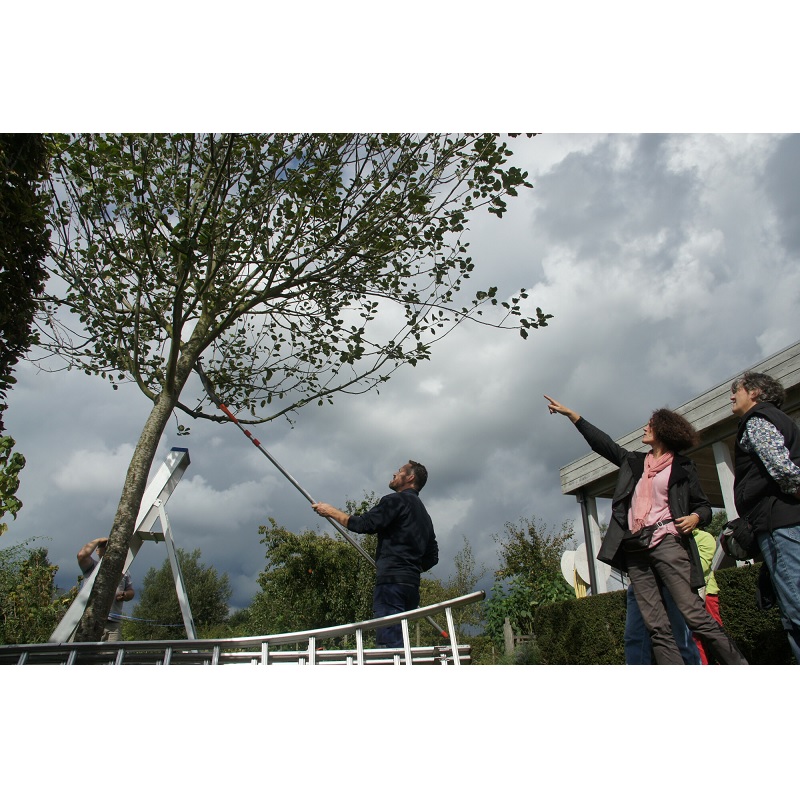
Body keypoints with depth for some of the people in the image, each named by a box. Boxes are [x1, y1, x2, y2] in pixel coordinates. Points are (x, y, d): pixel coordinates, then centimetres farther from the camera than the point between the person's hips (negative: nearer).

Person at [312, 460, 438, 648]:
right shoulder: (424, 515, 26)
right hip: (412, 584, 9)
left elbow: (363, 524, -10)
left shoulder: (397, 500, -1)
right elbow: (432, 557, 25)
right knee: (399, 643, 9)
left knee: (389, 641, -14)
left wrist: (331, 511, 1)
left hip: (391, 582, -9)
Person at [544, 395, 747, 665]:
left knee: (695, 615, -14)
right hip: (635, 548, 5)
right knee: (657, 628, -3)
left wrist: (695, 518, -13)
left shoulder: (682, 466, 7)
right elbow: (601, 441, 25)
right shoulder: (633, 461, 20)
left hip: (666, 542, -5)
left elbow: (703, 505, 10)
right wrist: (570, 414, 26)